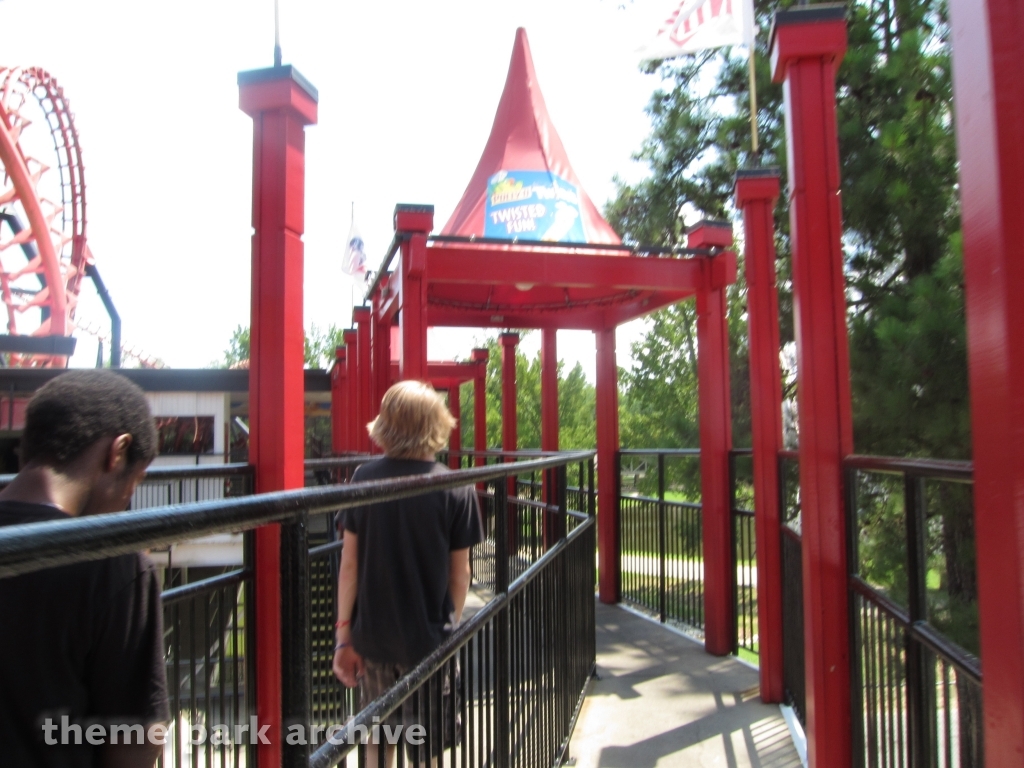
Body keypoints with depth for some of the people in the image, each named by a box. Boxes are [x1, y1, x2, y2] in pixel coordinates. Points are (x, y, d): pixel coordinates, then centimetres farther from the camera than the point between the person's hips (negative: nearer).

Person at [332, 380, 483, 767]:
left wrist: (344, 634, 4)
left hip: (372, 637, 3)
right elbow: (459, 573, -5)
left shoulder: (365, 478, -7)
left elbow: (349, 563, -5)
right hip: (427, 640, -2)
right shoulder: (457, 489, -13)